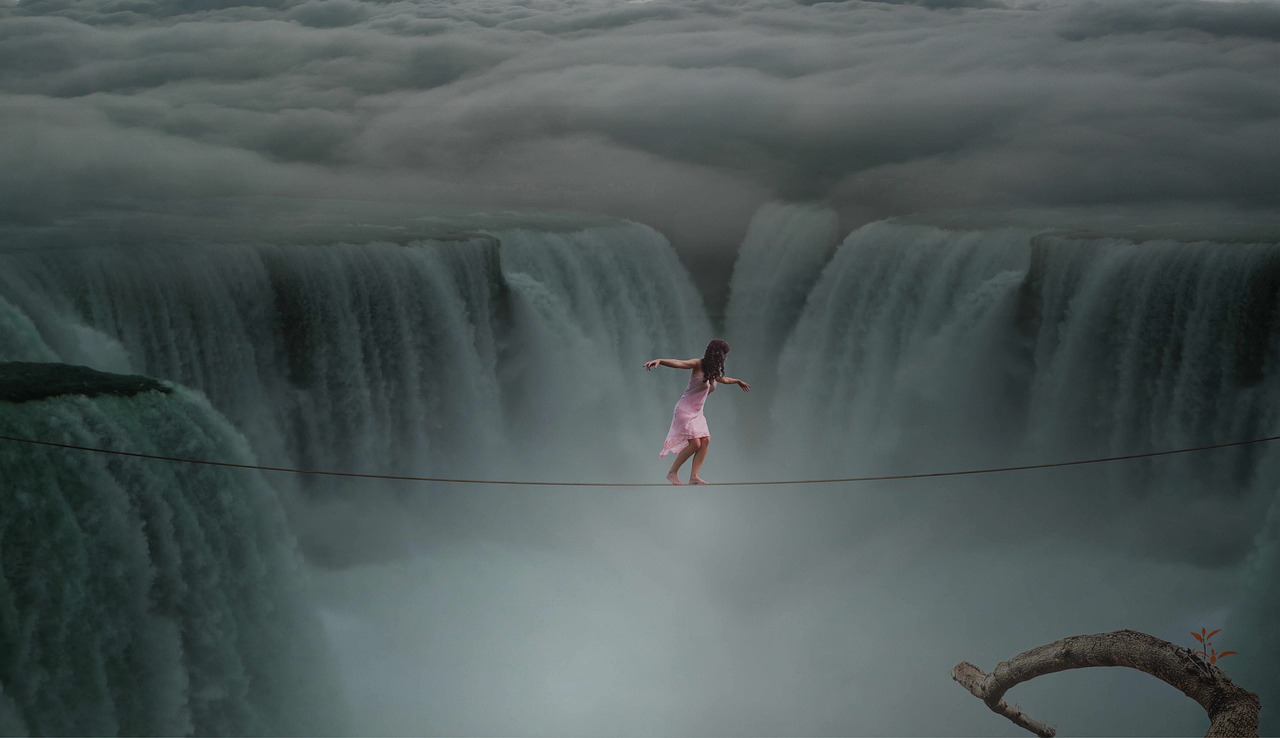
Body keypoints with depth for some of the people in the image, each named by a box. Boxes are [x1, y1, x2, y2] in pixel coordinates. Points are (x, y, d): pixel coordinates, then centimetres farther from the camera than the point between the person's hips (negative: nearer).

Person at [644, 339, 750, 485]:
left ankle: (694, 477, -3)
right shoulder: (698, 365, -12)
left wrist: (738, 381, 53)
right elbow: (679, 363, -28)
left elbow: (723, 379, 36)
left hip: (697, 412, 8)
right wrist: (659, 361, -44)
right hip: (685, 410, -8)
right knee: (695, 443, -14)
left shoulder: (713, 371, 13)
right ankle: (672, 473, 0)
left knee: (705, 441, -5)